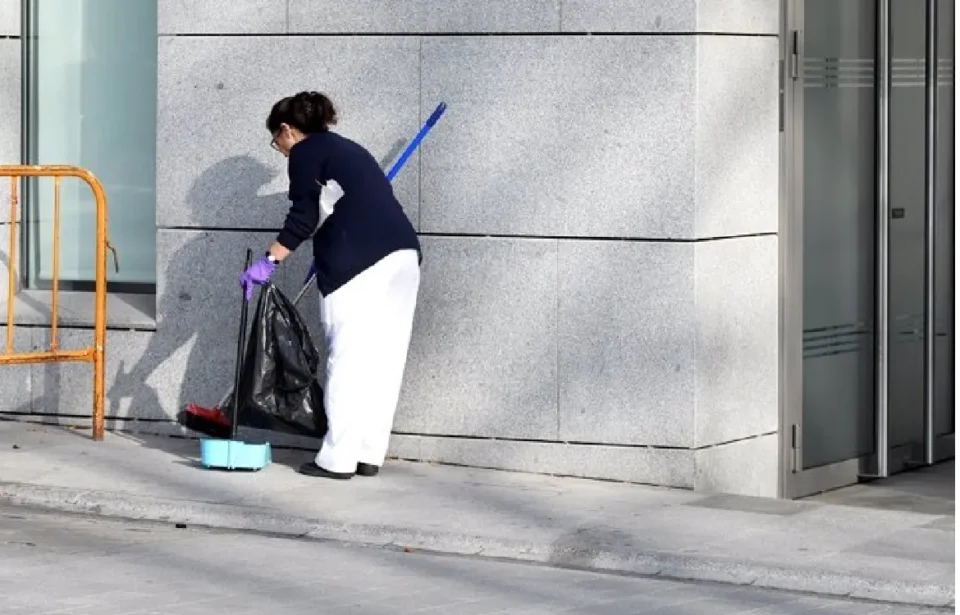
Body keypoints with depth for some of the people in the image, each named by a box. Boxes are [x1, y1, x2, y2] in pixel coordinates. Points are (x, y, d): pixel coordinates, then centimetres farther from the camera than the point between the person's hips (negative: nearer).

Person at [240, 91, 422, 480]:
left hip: (358, 259, -8)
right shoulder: (343, 148, 29)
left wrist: (270, 261, -3)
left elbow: (304, 217, -5)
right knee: (384, 357, 6)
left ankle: (338, 459, -5)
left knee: (348, 357, -6)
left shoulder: (306, 152, 5)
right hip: (403, 253, 8)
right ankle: (369, 455, 8)